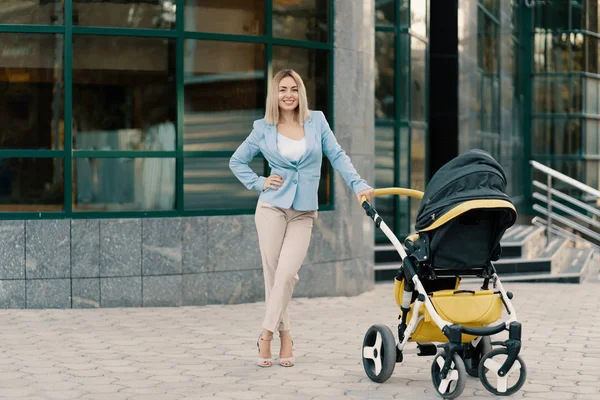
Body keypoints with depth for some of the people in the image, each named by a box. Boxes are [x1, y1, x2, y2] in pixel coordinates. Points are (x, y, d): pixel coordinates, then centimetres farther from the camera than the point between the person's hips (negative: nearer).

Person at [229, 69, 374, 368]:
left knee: (287, 273, -14)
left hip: (303, 212, 0)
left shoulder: (316, 121, 5)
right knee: (272, 273, -1)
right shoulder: (264, 129, 4)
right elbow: (237, 161, 15)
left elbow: (337, 156, 5)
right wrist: (258, 183, 1)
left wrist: (359, 185, -7)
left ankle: (266, 336, -6)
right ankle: (284, 337, 11)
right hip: (272, 206, 0)